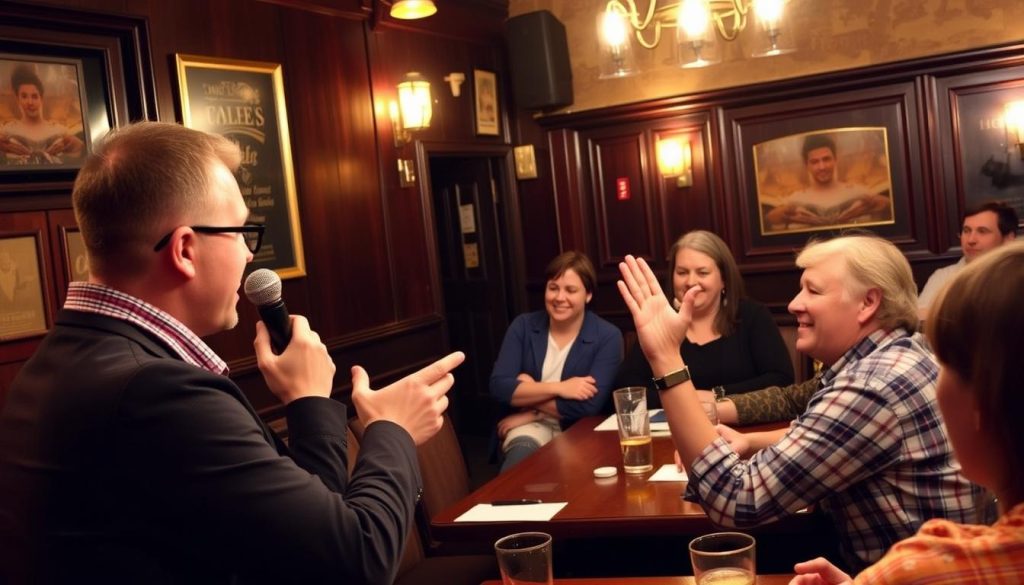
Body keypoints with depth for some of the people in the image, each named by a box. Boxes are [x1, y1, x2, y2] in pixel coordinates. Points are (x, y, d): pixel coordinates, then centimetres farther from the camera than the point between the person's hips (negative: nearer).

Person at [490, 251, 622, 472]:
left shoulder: (607, 337, -7)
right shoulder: (523, 326, 2)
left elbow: (588, 405, -17)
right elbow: (499, 387, -9)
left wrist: (528, 394, -9)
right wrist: (558, 388, -18)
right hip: (529, 428, 2)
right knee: (523, 451, -34)